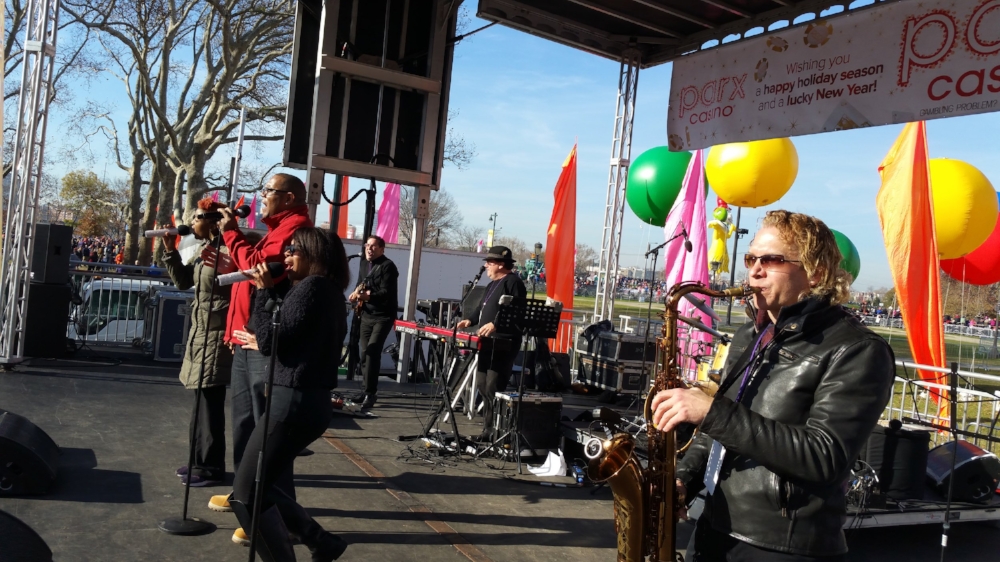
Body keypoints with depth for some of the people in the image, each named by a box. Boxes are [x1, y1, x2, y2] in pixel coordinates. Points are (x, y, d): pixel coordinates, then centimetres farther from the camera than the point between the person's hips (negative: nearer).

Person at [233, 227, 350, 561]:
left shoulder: (310, 286, -13)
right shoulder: (331, 291, 15)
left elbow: (270, 341, -14)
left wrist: (264, 291, -7)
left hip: (293, 401, -10)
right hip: (313, 400, 10)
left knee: (246, 493, 1)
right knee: (260, 486, 19)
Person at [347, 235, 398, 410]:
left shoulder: (387, 266, -9)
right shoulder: (367, 266, 16)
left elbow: (387, 293, -19)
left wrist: (368, 295, -32)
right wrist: (357, 294, 3)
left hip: (383, 316, -8)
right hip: (367, 315, 8)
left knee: (372, 351, -18)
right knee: (364, 352, 8)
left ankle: (370, 393, -13)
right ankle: (368, 391, 20)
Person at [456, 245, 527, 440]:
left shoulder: (513, 282, -10)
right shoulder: (492, 285, 23)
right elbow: (481, 308, 29)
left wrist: (495, 324, -29)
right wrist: (470, 319, 11)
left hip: (503, 345, -11)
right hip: (487, 344, 11)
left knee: (493, 389, -12)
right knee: (482, 386, 13)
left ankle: (495, 432, -5)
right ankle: (488, 430, 22)